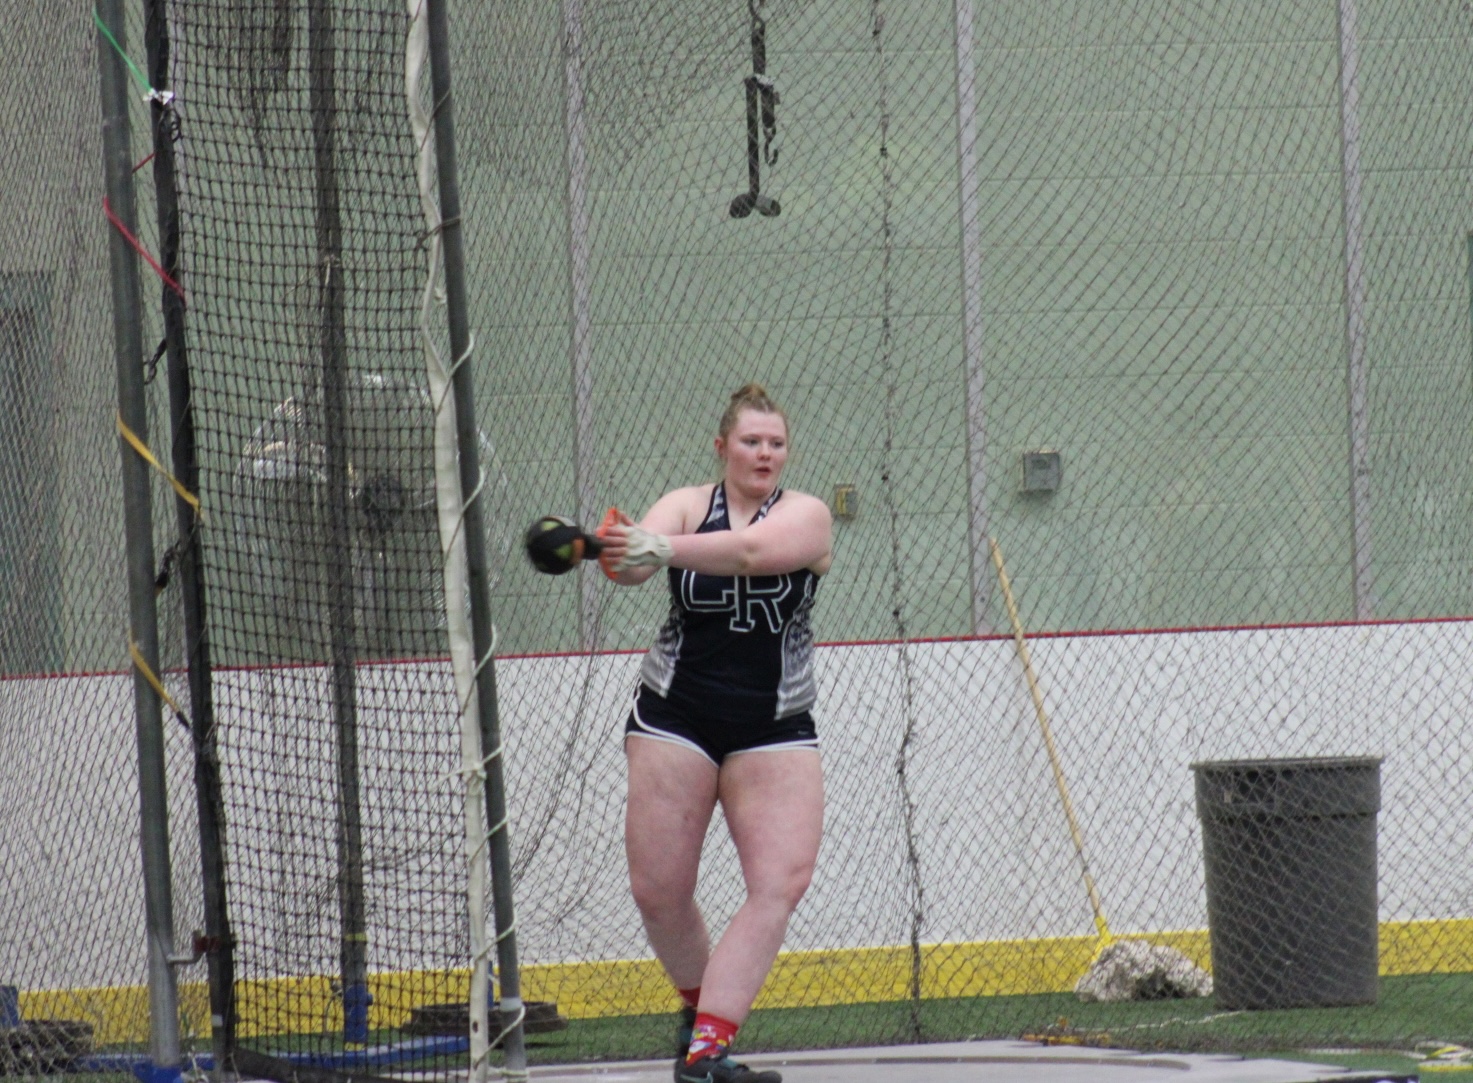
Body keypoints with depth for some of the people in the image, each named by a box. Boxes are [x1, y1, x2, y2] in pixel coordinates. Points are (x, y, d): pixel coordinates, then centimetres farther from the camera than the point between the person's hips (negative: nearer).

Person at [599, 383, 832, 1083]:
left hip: (773, 729, -1)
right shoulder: (685, 505, 1)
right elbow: (641, 555, -20)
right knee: (658, 890, -2)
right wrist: (619, 554, -46)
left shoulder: (805, 516, -4)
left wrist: (664, 548, -42)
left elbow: (750, 550, -26)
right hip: (675, 717, 1)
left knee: (781, 882, -15)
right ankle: (699, 1003, 25)